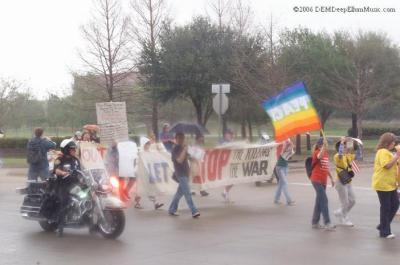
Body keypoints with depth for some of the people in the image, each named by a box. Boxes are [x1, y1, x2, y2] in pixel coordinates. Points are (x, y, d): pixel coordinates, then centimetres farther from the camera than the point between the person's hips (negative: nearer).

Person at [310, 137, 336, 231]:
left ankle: (315, 223, 20)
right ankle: (327, 223, -14)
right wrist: (324, 146, -42)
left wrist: (331, 178, 21)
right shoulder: (316, 152, -10)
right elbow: (319, 156, -37)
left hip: (323, 181, 8)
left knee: (319, 201, 12)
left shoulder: (326, 153, 13)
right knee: (324, 200, -13)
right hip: (316, 180, -8)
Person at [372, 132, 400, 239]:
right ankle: (385, 232, 5)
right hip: (382, 184, -10)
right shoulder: (383, 152, -13)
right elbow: (387, 165, -25)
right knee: (386, 207, -3)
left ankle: (382, 226, 22)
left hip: (390, 184, 10)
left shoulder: (388, 152, 18)